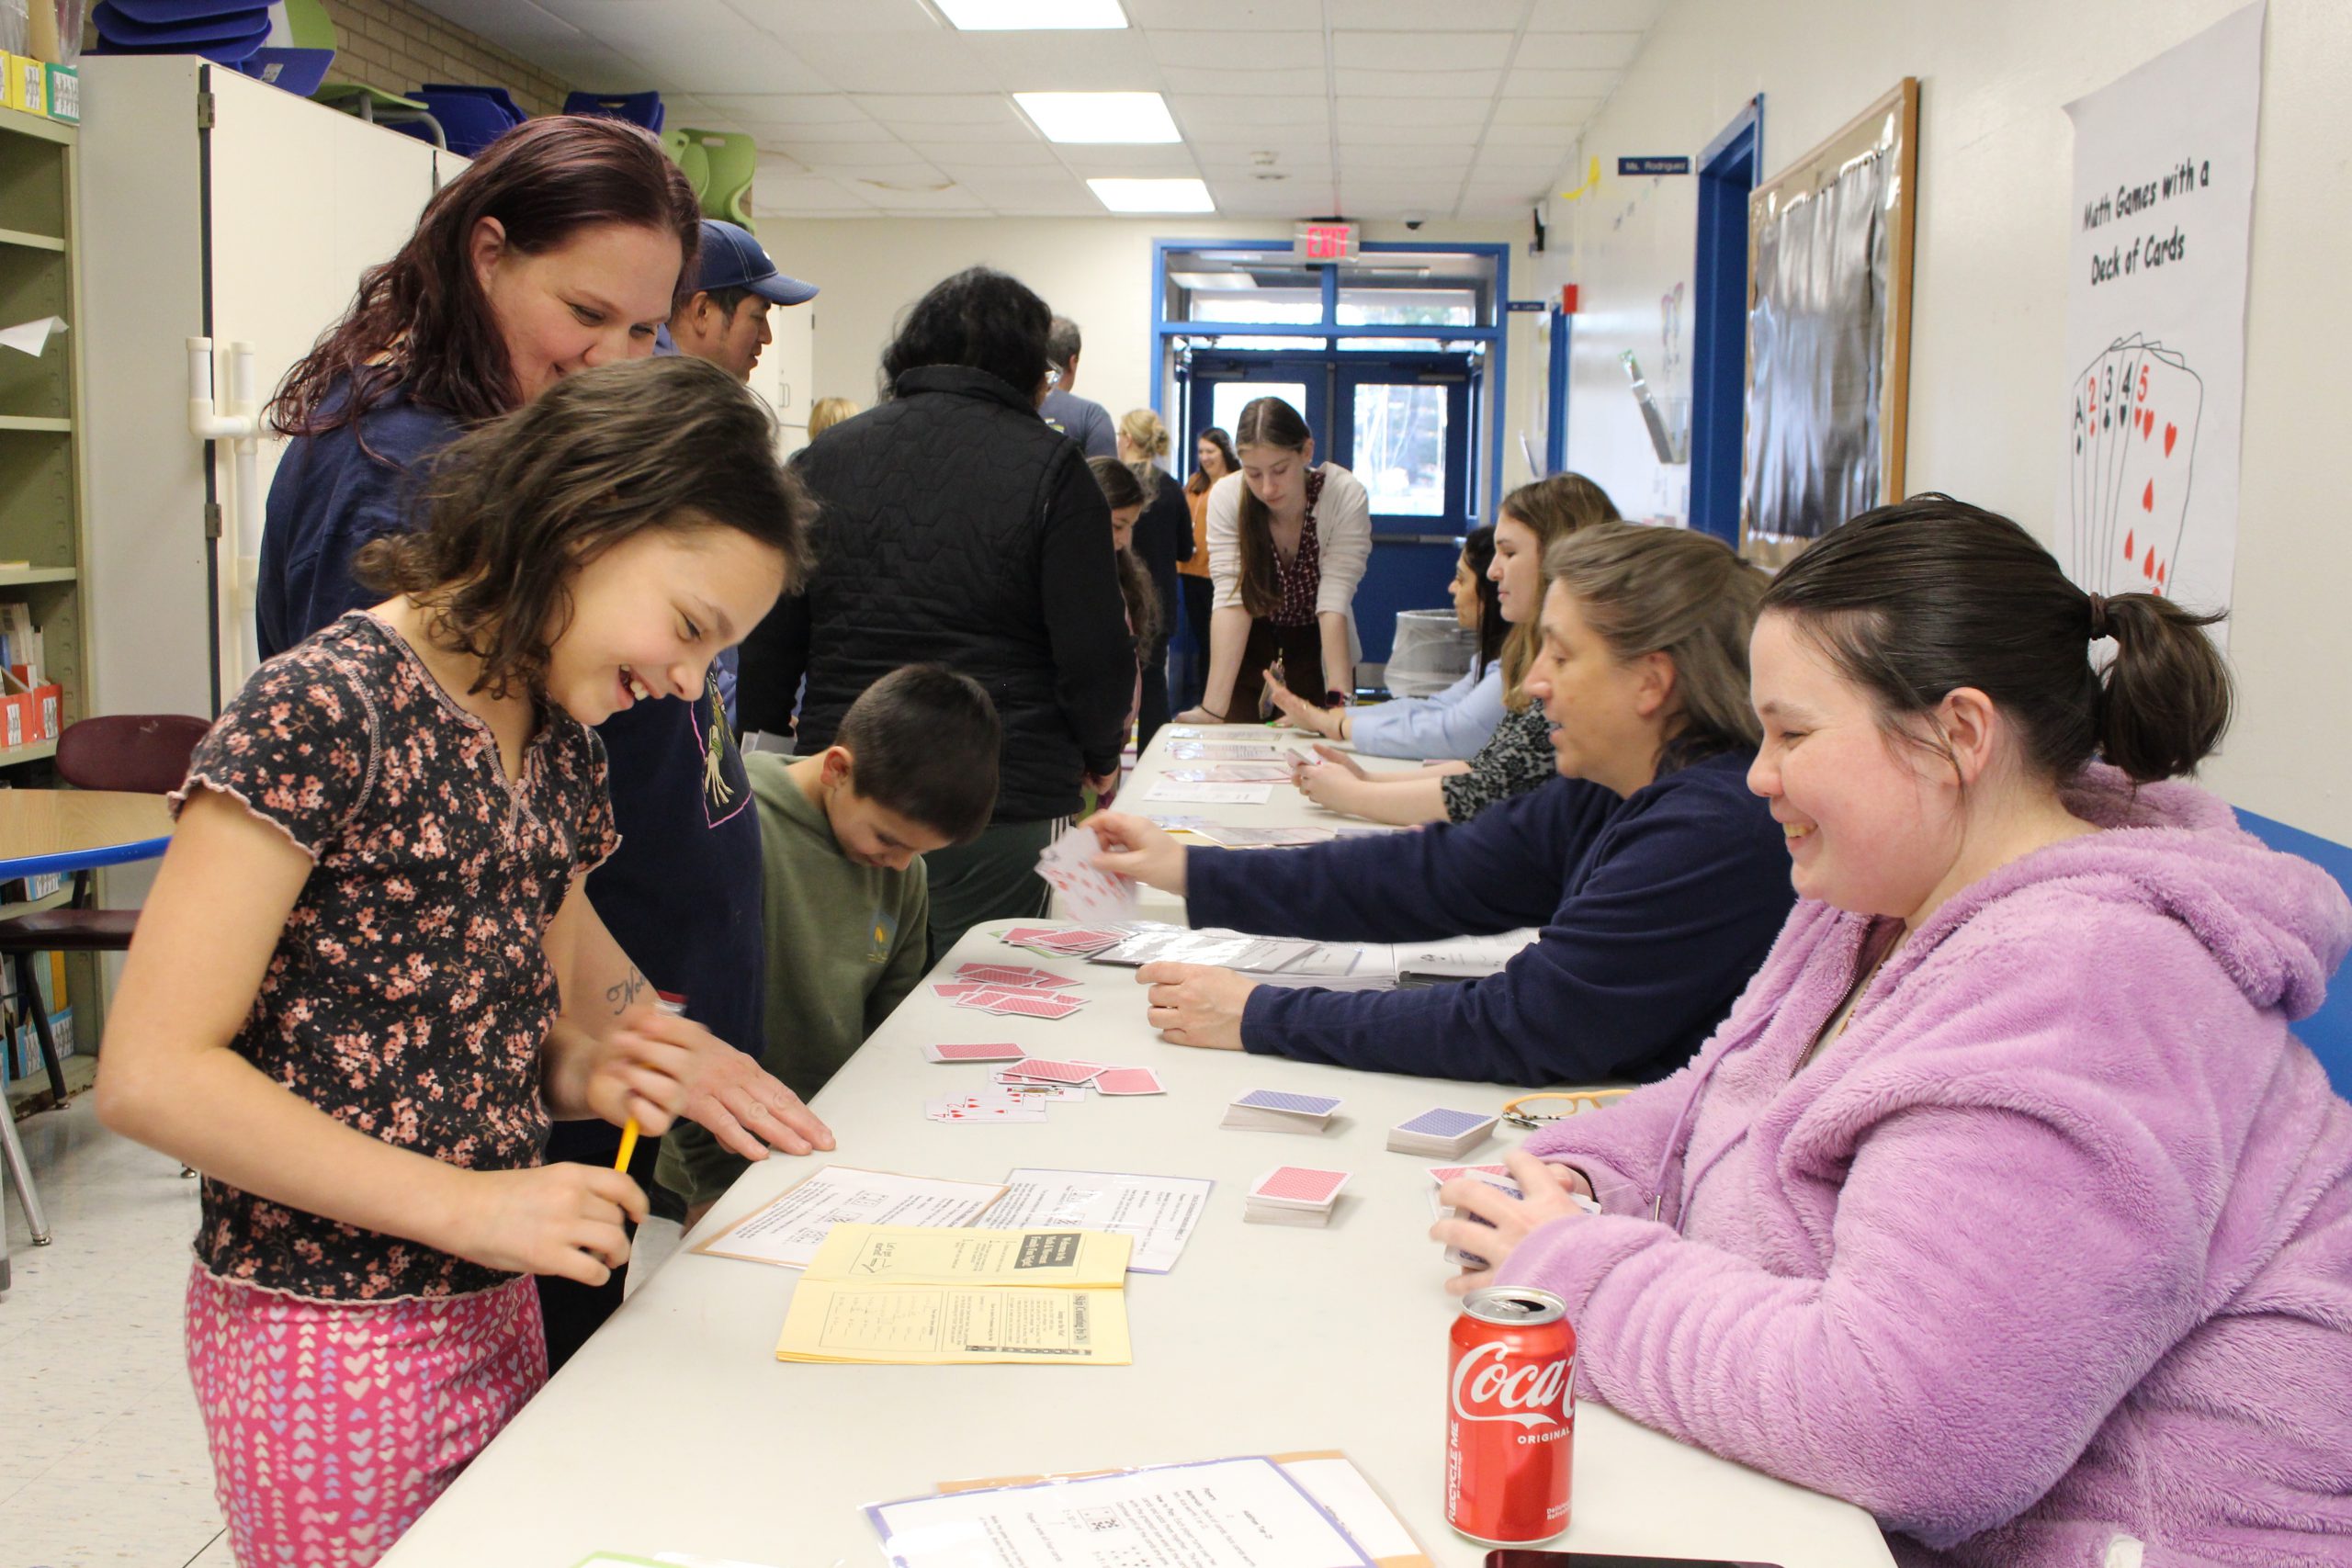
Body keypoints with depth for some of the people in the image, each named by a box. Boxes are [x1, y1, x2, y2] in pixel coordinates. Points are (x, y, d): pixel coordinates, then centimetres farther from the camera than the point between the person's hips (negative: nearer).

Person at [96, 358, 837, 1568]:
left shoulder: (560, 738, 7)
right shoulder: (323, 710, -18)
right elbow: (151, 1074, -20)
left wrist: (589, 1068, -8)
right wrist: (463, 1206, -22)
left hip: (495, 1315, 7)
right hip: (327, 1335, -7)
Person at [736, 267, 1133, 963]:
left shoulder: (823, 460, 6)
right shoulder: (1049, 468, -5)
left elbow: (768, 639, 8)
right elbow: (1096, 652, -7)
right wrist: (1100, 757, 11)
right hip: (1003, 809, -3)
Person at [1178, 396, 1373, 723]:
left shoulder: (1346, 496, -25)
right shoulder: (1226, 496, -22)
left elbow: (1334, 602, -29)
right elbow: (1232, 601, -28)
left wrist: (1340, 701, -39)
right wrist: (1214, 708, -38)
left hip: (1319, 650, 0)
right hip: (1247, 650, 1)